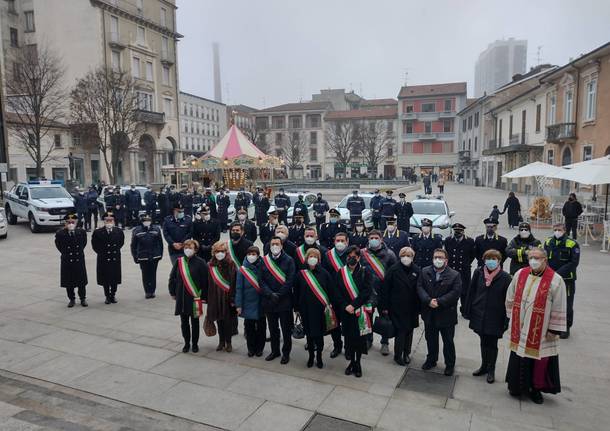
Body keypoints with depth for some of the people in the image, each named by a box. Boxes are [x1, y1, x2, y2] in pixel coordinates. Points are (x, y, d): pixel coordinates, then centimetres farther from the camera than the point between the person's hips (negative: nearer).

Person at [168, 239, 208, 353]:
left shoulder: (200, 263, -10)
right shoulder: (179, 261, 0)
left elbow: (205, 281, -8)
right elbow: (172, 278, 9)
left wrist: (203, 297, -8)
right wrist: (173, 292, 9)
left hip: (195, 298, -3)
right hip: (181, 297, 3)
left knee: (195, 322, 10)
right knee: (184, 322, 13)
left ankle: (195, 344, 26)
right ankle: (187, 343, 29)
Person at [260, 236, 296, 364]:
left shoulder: (289, 260, -4)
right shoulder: (265, 261, 4)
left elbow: (290, 280, -11)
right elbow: (261, 280, 0)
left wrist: (279, 295, -15)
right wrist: (270, 294, -12)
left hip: (285, 301, -3)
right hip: (269, 300, 3)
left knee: (286, 328, 6)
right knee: (273, 328, 15)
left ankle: (286, 352, 20)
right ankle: (275, 351, 30)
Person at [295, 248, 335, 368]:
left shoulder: (324, 273, -4)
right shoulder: (301, 273, 0)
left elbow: (330, 290, -1)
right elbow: (296, 292, 4)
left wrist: (329, 306, -4)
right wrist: (297, 308, 3)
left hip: (320, 309, -1)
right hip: (306, 309, 1)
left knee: (319, 334, 6)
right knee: (309, 334, 11)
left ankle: (319, 357, 23)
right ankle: (311, 356, 27)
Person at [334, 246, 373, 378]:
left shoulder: (365, 272, -3)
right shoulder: (340, 273, 3)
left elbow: (367, 292, -11)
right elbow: (337, 292, 0)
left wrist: (354, 305, -17)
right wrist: (345, 306, -13)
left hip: (361, 311, -2)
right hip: (345, 311, 2)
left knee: (359, 336, 3)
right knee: (349, 336, 7)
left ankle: (358, 363, 21)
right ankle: (351, 362, 24)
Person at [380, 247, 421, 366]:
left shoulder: (417, 271, -2)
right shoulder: (393, 270, -9)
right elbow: (385, 289, -7)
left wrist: (419, 307, -2)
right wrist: (384, 307, -8)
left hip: (412, 308, 3)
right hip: (397, 308, -3)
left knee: (409, 330, 14)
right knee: (400, 331, -2)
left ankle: (406, 353, 31)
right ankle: (398, 355, 15)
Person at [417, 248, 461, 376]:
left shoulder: (454, 275, -8)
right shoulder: (424, 272, 2)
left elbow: (455, 292, -16)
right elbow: (419, 287, -5)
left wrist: (439, 302, -22)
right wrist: (428, 300, -20)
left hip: (446, 314, -3)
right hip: (429, 314, 3)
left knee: (448, 341, 11)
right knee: (430, 339, 18)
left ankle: (450, 364, 28)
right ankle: (431, 360, 36)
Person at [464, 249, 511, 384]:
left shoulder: (504, 277, -11)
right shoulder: (478, 273, -3)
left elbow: (508, 299, -10)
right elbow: (471, 292, 3)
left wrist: (506, 320, -11)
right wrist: (468, 311, 2)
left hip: (495, 317, -3)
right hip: (479, 315, 3)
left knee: (492, 344, 10)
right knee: (483, 342, 17)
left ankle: (491, 370, 27)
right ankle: (484, 366, 34)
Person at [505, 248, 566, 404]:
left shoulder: (555, 280, -12)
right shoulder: (520, 274, 0)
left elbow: (559, 308, -9)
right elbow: (510, 298, 11)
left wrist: (554, 330, -9)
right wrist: (513, 317, 12)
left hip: (540, 332, -3)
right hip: (520, 329, 3)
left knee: (539, 360, 9)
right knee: (519, 358, 14)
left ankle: (535, 388, 29)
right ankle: (517, 386, 31)